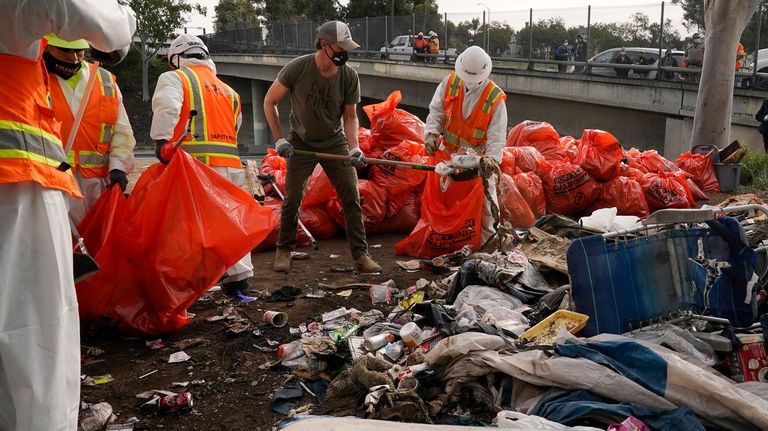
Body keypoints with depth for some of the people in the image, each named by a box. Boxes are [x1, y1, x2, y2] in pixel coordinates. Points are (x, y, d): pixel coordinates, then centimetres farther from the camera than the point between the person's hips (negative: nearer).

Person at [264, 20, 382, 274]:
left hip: (335, 142, 2)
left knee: (352, 198, -4)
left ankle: (361, 255, 5)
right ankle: (284, 251, 18)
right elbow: (269, 102, -7)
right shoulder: (297, 68, -19)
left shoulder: (349, 76, -13)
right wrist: (279, 139, -11)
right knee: (292, 199, -1)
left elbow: (350, 117, -3)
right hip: (301, 143, -1)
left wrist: (353, 148, -18)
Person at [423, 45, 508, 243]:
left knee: (485, 204, 0)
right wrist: (431, 134, -21)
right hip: (448, 152, 3)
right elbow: (436, 112, -3)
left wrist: (492, 159, -34)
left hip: (478, 157, -3)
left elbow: (496, 137, -19)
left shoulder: (495, 98, -17)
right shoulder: (449, 83, -8)